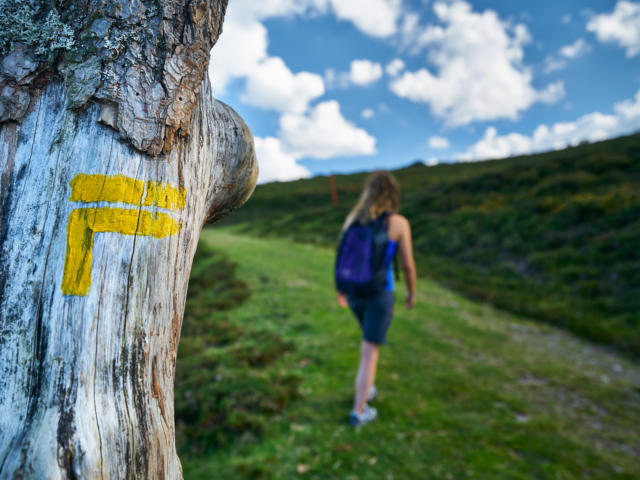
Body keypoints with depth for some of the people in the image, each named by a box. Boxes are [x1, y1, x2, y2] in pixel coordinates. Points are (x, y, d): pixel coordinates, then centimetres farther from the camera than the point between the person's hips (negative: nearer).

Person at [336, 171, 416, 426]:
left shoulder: (352, 218, 0)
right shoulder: (399, 222, -13)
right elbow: (408, 265, -8)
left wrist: (341, 291, 20)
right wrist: (412, 293, 10)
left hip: (354, 291, 5)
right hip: (379, 294, -5)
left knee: (372, 336, 30)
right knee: (370, 353, 7)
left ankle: (365, 388, 39)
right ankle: (359, 411, 17)